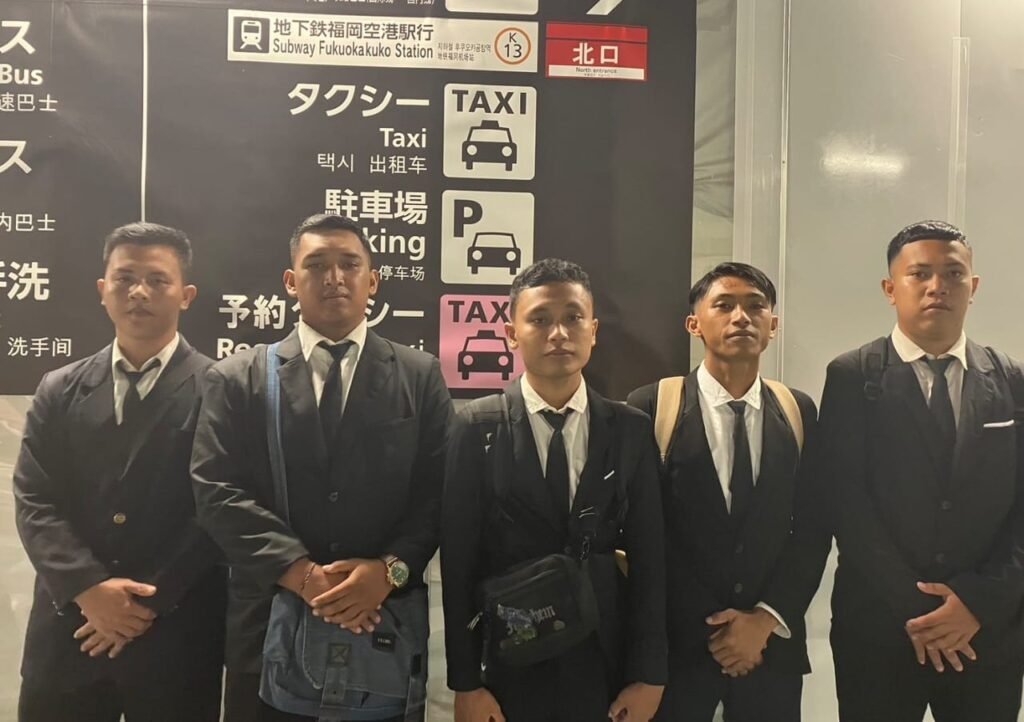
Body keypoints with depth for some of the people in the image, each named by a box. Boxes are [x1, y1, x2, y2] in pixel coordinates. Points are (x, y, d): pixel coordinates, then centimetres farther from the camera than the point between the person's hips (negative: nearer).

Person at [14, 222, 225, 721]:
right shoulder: (60, 391, 9)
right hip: (68, 630, 3)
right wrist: (89, 589, -12)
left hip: (176, 635, -3)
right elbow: (34, 501, 2)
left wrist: (151, 602, -12)